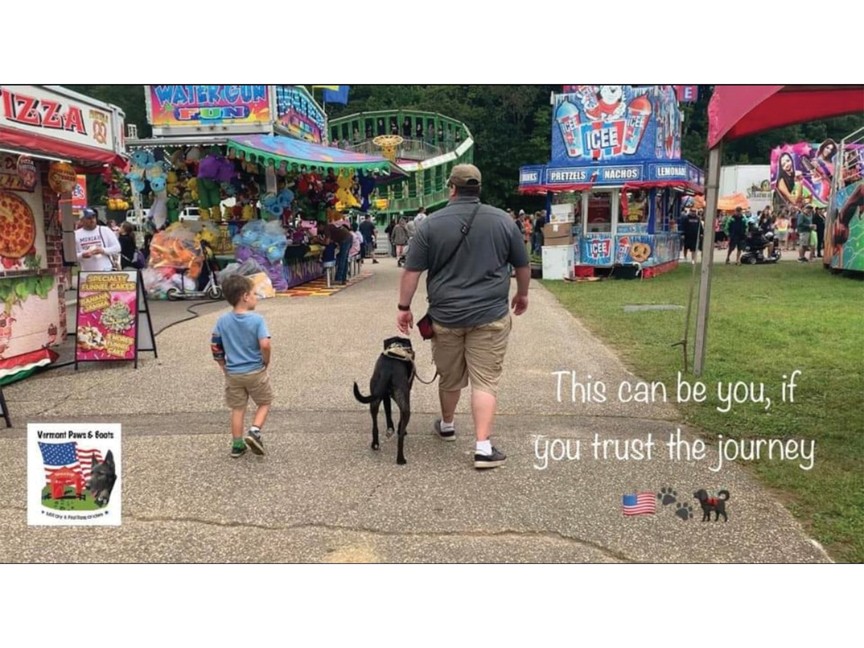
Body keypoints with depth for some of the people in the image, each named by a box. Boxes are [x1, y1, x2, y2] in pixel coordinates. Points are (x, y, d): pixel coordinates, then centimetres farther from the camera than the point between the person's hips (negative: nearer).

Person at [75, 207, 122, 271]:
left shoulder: (105, 230, 3)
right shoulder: (76, 234, 6)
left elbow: (117, 247, 1)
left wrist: (103, 250, -15)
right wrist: (82, 255, -15)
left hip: (106, 271, -1)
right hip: (87, 273, 1)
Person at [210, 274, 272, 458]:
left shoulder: (222, 321, -3)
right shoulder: (257, 319, -16)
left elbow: (215, 347, 1)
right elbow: (265, 345, -25)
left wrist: (225, 367, 13)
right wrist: (266, 363, -7)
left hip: (233, 374, 4)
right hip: (256, 372, -3)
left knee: (237, 409, 15)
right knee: (264, 403, 16)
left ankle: (237, 445, 19)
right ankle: (254, 431, -4)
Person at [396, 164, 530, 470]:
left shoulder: (432, 224, -2)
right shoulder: (503, 220, 1)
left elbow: (412, 270, -2)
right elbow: (523, 265, 10)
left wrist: (404, 307, 7)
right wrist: (522, 294, 26)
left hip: (445, 315, 1)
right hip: (489, 314, -1)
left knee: (449, 377, 18)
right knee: (485, 380, 0)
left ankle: (447, 425, 39)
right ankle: (483, 447, -6)